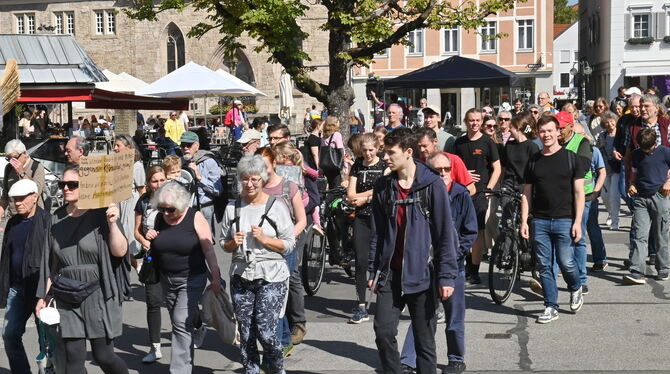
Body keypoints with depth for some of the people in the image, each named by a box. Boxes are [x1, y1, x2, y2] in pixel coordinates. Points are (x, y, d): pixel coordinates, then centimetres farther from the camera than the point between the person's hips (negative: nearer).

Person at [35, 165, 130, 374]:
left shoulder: (100, 214, -6)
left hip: (98, 296, -4)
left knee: (103, 356, 2)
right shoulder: (57, 219, 8)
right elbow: (52, 262, 14)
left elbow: (120, 251, -14)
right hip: (67, 298, 4)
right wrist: (43, 295, 13)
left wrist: (112, 223, -26)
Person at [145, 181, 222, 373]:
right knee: (177, 323, 13)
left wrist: (215, 278, -14)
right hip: (166, 279, 6)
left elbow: (209, 250, -12)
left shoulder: (195, 218, -13)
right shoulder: (159, 218, 1)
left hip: (191, 280, -5)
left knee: (182, 323, -13)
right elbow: (155, 248, 16)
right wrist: (149, 239, -7)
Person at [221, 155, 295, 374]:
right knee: (245, 334, 6)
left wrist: (264, 239, -15)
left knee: (265, 331, -8)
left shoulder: (276, 207, -2)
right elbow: (224, 244, 17)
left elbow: (289, 244, -2)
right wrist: (233, 243, -5)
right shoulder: (232, 208, 8)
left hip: (271, 276, -4)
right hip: (241, 276, 4)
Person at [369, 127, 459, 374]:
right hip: (390, 273, 4)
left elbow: (445, 233, -7)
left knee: (425, 340, 4)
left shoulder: (432, 185, -7)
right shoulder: (383, 186, 6)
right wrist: (373, 270, 7)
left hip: (422, 273, -3)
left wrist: (446, 276, -11)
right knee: (383, 332, -2)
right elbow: (377, 232, 11)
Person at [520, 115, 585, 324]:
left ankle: (575, 290, 27)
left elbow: (579, 192, -1)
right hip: (540, 221, 3)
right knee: (544, 266, 3)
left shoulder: (570, 158, 1)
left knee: (566, 263, -4)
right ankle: (551, 307, 13)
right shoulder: (534, 161, 9)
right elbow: (527, 194, 11)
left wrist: (577, 222, -8)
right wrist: (524, 221, 2)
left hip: (564, 220, -3)